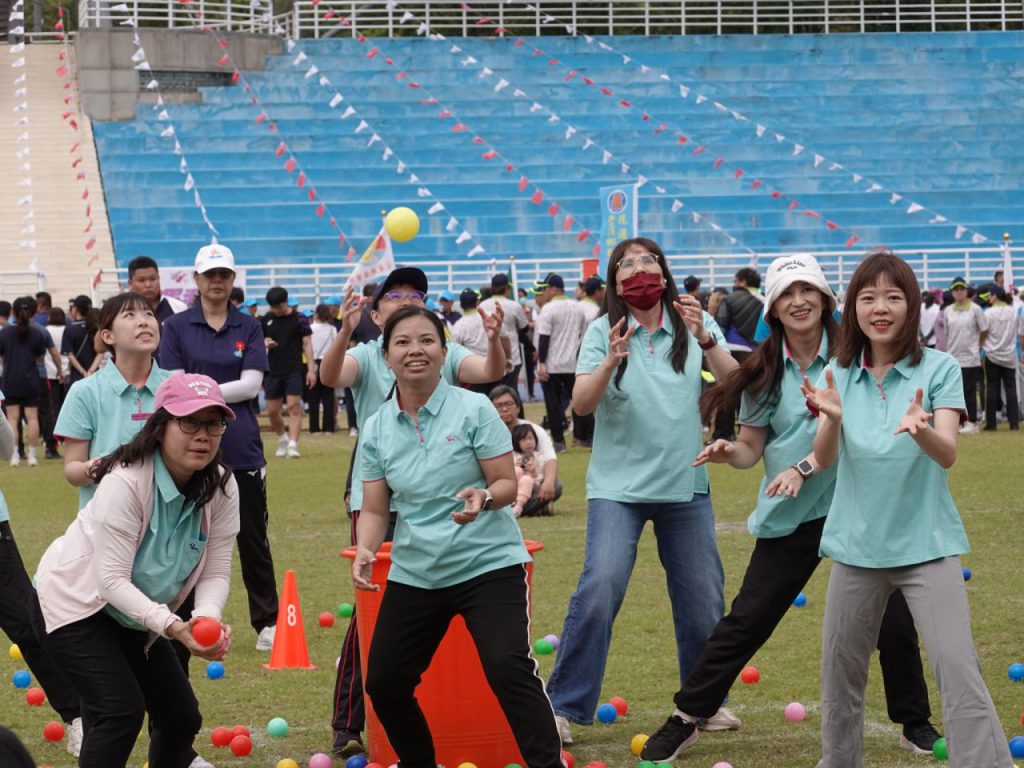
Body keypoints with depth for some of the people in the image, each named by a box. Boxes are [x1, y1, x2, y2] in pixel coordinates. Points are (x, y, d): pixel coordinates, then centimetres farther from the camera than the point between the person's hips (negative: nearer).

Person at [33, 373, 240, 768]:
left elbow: (215, 572, -12)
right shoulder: (124, 483, -31)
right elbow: (112, 580, -32)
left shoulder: (221, 488, -12)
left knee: (182, 717, 7)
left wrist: (207, 617, -34)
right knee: (122, 709, -23)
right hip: (75, 603, -7)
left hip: (135, 614, 7)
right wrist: (172, 627, -44)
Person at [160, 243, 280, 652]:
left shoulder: (248, 327, 6)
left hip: (242, 448, 1)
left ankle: (267, 624, 13)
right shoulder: (176, 327, 3)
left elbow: (252, 384, -3)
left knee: (253, 540, 6)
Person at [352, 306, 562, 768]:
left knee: (509, 670, -22)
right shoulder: (376, 429, 2)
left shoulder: (473, 409, -8)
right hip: (413, 572, 4)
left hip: (488, 564, -4)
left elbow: (507, 485, -7)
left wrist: (483, 498, -30)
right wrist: (365, 551, -15)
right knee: (384, 684, 4)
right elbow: (375, 510, 5)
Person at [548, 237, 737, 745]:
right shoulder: (603, 331, -2)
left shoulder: (694, 325, 2)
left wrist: (705, 338, -27)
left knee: (702, 600, 7)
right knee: (599, 588, -17)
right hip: (618, 485, -2)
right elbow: (581, 404, -11)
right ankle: (563, 707, -8)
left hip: (685, 486, 2)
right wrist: (610, 362, -29)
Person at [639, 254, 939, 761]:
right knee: (745, 622, 1)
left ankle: (916, 726, 19)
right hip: (789, 517, 2)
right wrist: (728, 452, -16)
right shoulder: (763, 372, 1)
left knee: (893, 622, 0)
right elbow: (752, 447, 6)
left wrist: (806, 467, -24)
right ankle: (684, 720, 11)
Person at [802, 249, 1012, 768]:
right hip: (857, 546, 3)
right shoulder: (837, 375, 2)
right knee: (839, 674, 12)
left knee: (958, 671, -15)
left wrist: (920, 429, -42)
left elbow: (948, 454, -19)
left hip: (926, 545, -3)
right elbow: (825, 459, -10)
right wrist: (832, 418, -32)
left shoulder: (939, 370, -7)